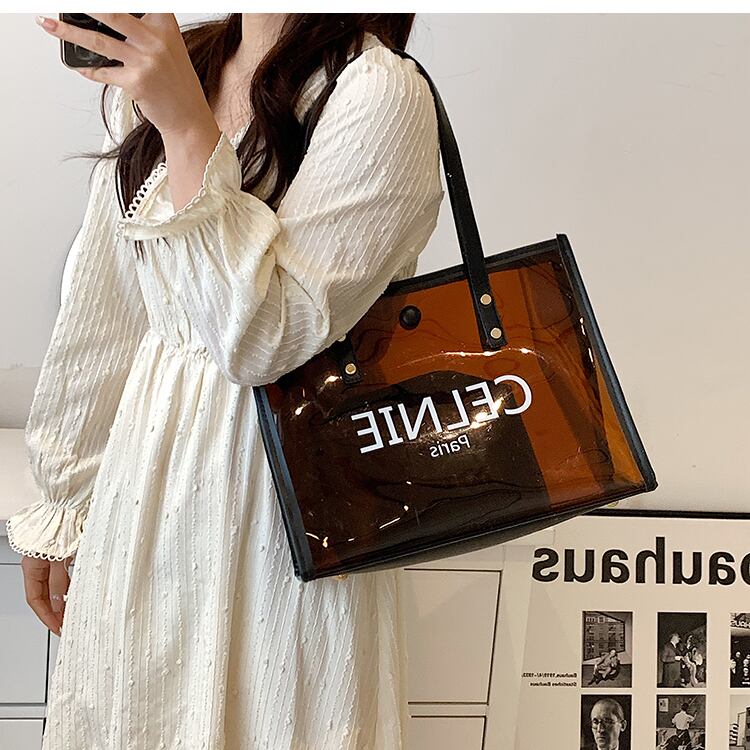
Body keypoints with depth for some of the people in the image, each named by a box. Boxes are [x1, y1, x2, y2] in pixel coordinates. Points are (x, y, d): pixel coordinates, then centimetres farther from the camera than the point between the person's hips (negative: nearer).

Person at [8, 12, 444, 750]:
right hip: (145, 477, 6)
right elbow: (103, 312, 8)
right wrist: (63, 498, 12)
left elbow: (264, 335, -22)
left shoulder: (378, 92, -16)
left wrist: (186, 123, -25)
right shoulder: (158, 74, 4)